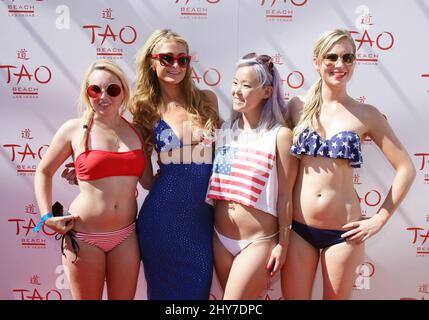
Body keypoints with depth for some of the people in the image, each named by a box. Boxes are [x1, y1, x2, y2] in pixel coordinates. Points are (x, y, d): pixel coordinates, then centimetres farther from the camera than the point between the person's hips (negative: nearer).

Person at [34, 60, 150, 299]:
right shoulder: (74, 129, -4)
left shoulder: (136, 131, 3)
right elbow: (44, 172, 7)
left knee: (124, 297, 15)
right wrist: (47, 216, 0)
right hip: (84, 236, -2)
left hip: (126, 235, 2)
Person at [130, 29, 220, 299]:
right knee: (165, 288, 15)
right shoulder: (145, 108, 0)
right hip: (163, 215, -1)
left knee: (198, 287, 14)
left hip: (203, 214, 1)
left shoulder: (207, 100, 2)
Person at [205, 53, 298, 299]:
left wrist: (282, 243, -6)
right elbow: (215, 183, 9)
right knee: (233, 296, 19)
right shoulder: (225, 130, 3)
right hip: (220, 237, 5)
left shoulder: (280, 135, -12)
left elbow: (285, 195, -9)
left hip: (258, 241, -5)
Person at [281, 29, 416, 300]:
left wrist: (379, 220, -2)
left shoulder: (367, 115, -3)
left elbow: (406, 169, 1)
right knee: (293, 296, 11)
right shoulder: (297, 106, 1)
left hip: (343, 231, 0)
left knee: (336, 296, 15)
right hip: (298, 227, 1)